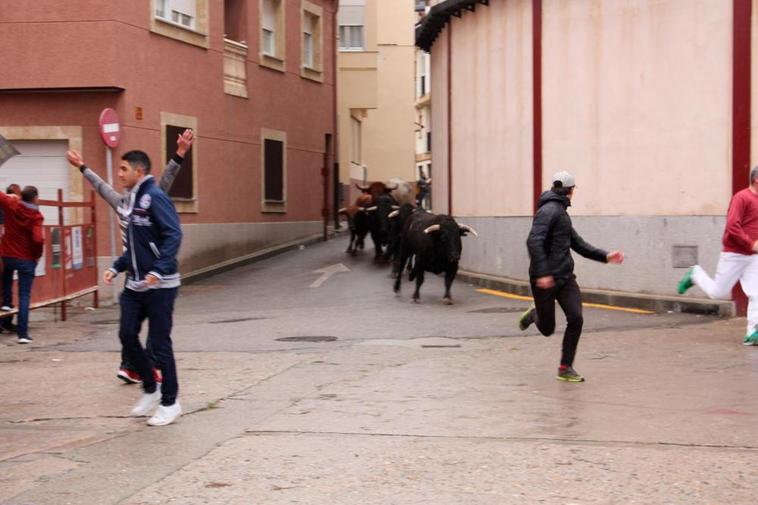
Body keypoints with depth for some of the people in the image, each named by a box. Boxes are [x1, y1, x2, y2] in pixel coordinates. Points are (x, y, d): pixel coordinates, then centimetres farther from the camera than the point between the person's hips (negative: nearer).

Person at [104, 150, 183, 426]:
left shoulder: (155, 197, -14)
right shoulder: (133, 200, 13)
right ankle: (150, 388, 24)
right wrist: (116, 268, 12)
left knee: (159, 343, -1)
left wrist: (158, 270, -30)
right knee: (127, 335, 6)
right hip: (135, 284, 8)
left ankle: (170, 402, 11)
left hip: (159, 285, -8)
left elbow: (173, 235, -22)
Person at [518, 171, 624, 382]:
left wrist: (605, 256, 11)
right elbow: (534, 242, -25)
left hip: (565, 277, 8)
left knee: (576, 319, -8)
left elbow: (579, 244, 19)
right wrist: (541, 273, -30)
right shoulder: (549, 210, -13)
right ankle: (534, 314, 39)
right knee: (547, 329, 3)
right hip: (546, 279, -8)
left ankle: (565, 368, 2)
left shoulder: (561, 213, 16)